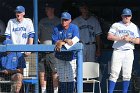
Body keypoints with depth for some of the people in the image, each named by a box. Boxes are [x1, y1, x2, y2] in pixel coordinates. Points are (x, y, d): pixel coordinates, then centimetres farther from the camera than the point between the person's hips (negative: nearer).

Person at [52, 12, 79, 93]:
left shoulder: (74, 28, -6)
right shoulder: (57, 28, -3)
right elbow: (54, 41, -11)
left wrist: (62, 41, -23)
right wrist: (66, 41, -25)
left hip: (71, 56, -1)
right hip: (60, 57, 1)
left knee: (70, 78, -3)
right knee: (62, 79, 5)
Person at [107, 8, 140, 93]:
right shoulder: (116, 25, 8)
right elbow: (109, 36, -1)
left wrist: (130, 39, -11)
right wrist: (120, 38, -13)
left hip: (129, 52, 2)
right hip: (117, 51, -2)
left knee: (127, 75, 1)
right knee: (114, 73, -8)